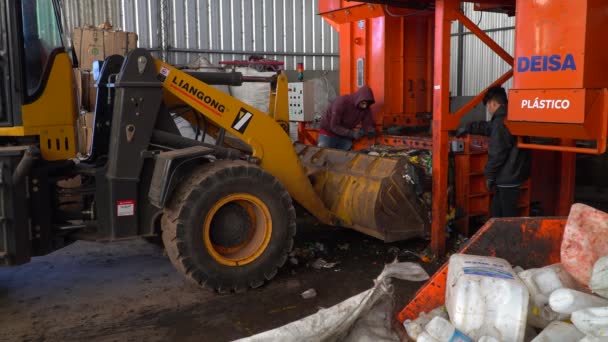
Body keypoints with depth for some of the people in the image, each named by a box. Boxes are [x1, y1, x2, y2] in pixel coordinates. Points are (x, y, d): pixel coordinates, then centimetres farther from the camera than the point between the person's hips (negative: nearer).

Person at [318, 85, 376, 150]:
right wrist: (352, 134, -38)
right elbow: (334, 126, -28)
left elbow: (368, 125, -4)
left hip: (346, 136, 5)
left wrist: (371, 131, -29)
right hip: (328, 133, -5)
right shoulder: (342, 102, -27)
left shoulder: (365, 108, -12)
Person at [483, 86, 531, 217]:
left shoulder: (500, 121, -18)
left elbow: (497, 153, -20)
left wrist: (490, 176, -8)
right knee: (497, 212, 18)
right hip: (514, 174, 9)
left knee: (509, 217, -2)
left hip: (506, 178, -9)